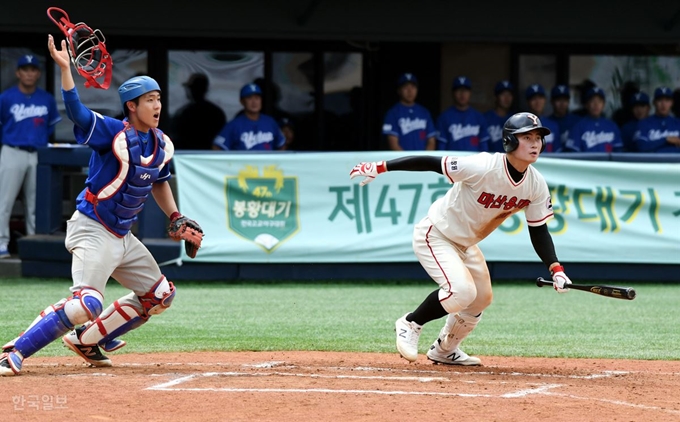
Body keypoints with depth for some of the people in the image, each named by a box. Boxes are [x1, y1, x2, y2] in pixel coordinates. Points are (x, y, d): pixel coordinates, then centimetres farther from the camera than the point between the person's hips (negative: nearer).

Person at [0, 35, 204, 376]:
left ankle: (87, 339, 21)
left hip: (124, 236, 9)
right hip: (93, 230, -9)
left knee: (160, 295, 15)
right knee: (87, 302, -26)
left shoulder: (161, 144, 6)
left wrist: (176, 219, 16)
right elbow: (76, 111, -33)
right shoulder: (112, 132, -16)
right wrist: (65, 69, -46)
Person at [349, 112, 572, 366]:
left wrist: (556, 269, -16)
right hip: (434, 236, -8)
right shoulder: (483, 167, -32)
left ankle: (444, 351, 40)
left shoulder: (536, 185, -12)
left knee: (482, 298, 17)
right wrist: (380, 168, -30)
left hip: (466, 244, 8)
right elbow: (431, 163, -29)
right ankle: (410, 325, -2)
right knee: (461, 291, -26)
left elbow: (538, 231, -3)